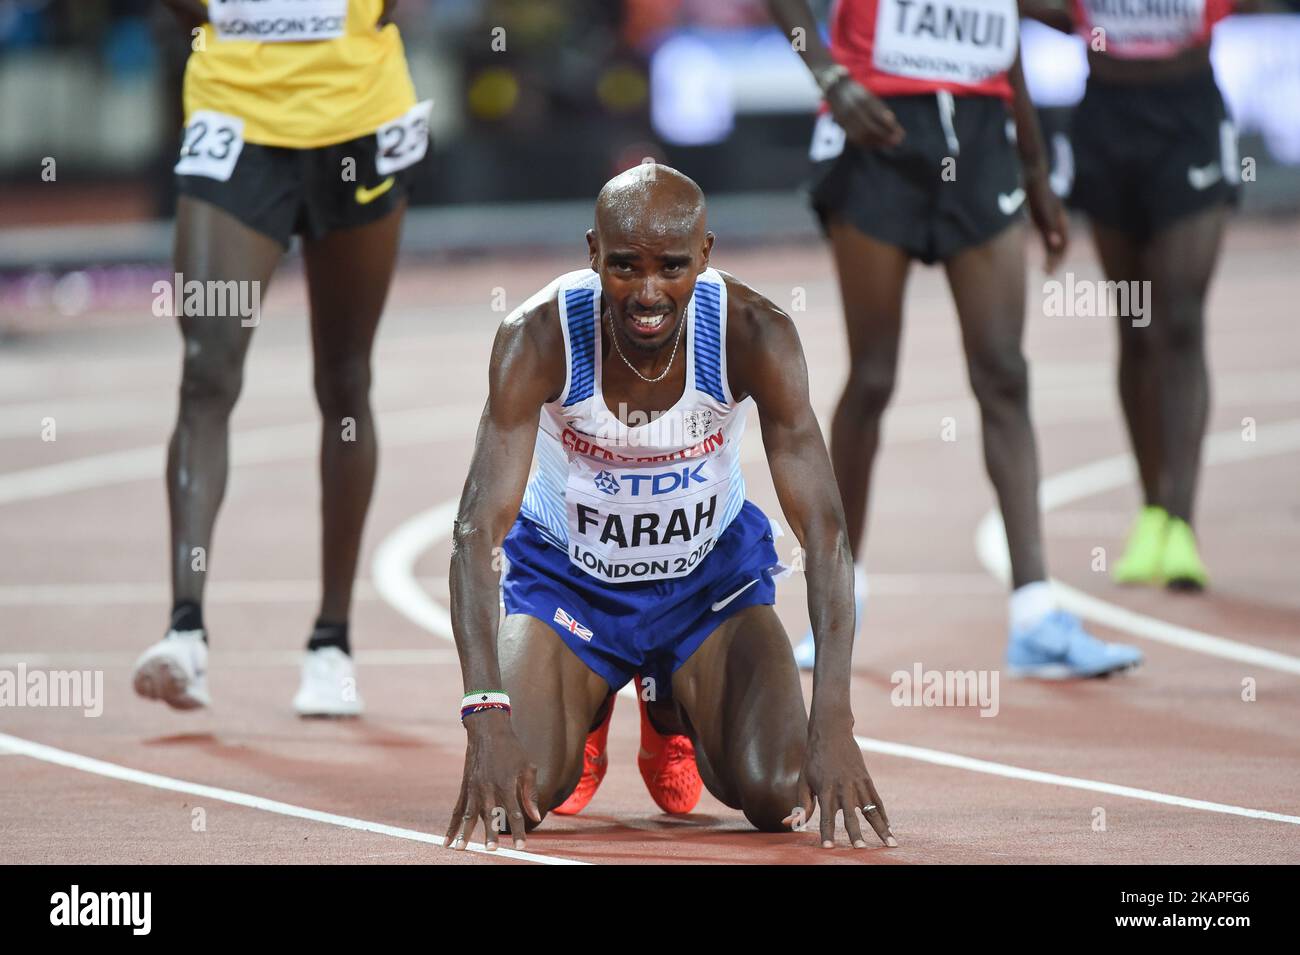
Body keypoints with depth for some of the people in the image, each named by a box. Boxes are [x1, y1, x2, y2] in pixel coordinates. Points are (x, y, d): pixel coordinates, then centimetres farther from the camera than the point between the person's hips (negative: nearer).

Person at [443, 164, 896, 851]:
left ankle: (676, 710, 21)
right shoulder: (538, 337, -30)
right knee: (521, 796, -20)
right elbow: (478, 529, -34)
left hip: (712, 571, 1)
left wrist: (832, 720, -41)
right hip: (565, 571, -1)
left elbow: (824, 532, -29)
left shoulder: (756, 335, -27)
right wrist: (487, 720, -47)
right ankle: (586, 713, 20)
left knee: (781, 797, -17)